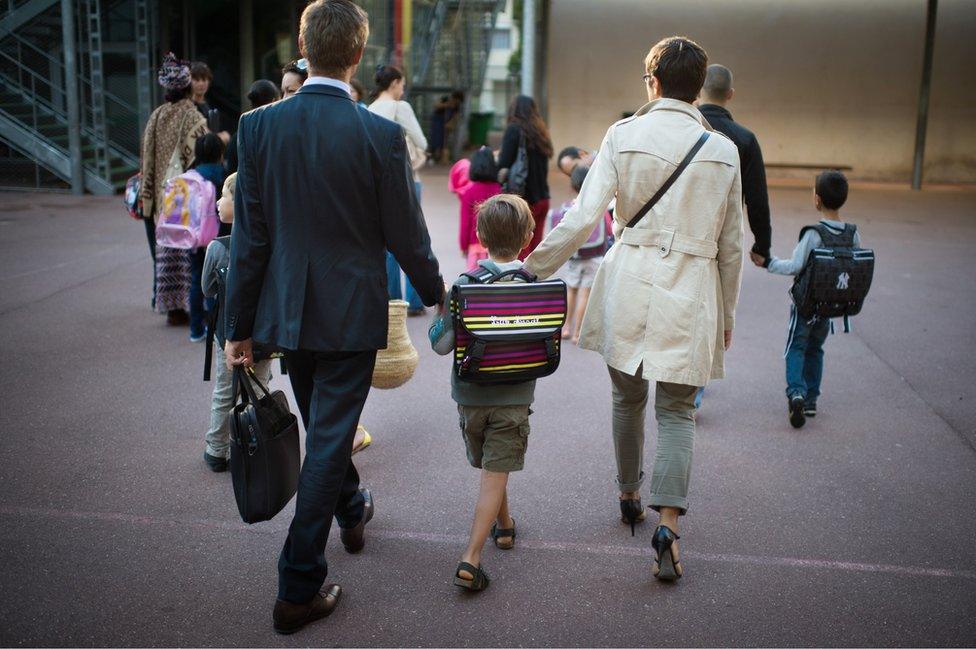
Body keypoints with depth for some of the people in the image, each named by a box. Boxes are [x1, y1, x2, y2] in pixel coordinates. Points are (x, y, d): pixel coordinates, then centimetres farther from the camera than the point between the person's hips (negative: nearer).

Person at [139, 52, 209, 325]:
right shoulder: (193, 117, -10)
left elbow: (147, 161, 9)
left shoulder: (156, 117, 7)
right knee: (186, 248, 0)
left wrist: (149, 196, 14)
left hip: (162, 198, 6)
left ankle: (169, 303, 17)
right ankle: (185, 305, 3)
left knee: (166, 247, 11)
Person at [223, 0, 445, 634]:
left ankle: (351, 510, 51)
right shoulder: (382, 136, -16)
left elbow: (249, 237, -5)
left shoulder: (258, 126, -8)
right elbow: (407, 236, -8)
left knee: (323, 425, 25)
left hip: (286, 312, 4)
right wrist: (435, 292, 11)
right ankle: (299, 587, 10)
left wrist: (240, 325, 3)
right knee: (328, 440, 5)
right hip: (350, 313, -4)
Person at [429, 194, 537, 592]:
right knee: (495, 476, 2)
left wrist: (440, 315, 6)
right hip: (514, 399, -1)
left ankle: (504, 526, 43)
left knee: (490, 470, 21)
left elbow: (441, 344, -10)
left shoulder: (465, 285, -11)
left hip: (471, 395, 1)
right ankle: (470, 559, -4)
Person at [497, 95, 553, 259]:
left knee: (519, 252, -1)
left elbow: (504, 166, -16)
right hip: (542, 197, 7)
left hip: (522, 198, -7)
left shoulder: (514, 130, -9)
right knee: (535, 249, 13)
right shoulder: (540, 132, 10)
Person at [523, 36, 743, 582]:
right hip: (692, 291, 0)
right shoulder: (723, 151, 2)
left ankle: (630, 496, 36)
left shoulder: (624, 135, -5)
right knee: (677, 410, 6)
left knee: (628, 397, 19)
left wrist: (533, 269, -1)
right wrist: (727, 314, 18)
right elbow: (731, 245, 7)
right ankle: (668, 523, -8)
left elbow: (583, 218, -11)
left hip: (630, 280, 0)